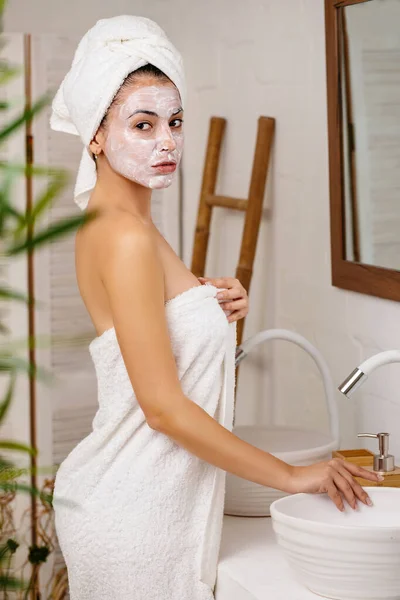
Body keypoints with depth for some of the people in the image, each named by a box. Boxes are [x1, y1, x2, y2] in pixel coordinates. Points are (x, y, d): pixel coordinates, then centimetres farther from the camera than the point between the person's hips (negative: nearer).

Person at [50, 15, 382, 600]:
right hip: (133, 516, -9)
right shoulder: (125, 237, -20)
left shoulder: (116, 224, 9)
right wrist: (291, 475, -16)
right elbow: (163, 407, -22)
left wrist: (215, 312, -2)